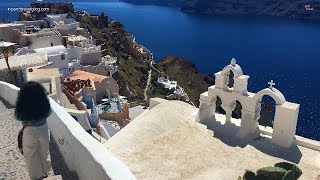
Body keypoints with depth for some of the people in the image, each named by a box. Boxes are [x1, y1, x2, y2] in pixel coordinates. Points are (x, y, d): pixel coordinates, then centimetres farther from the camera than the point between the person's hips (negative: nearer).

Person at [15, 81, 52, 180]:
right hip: (43, 130, 2)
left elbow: (18, 117, -6)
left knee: (31, 156, 21)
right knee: (44, 153, 24)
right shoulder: (44, 104, -22)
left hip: (30, 132, -1)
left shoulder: (22, 106, -24)